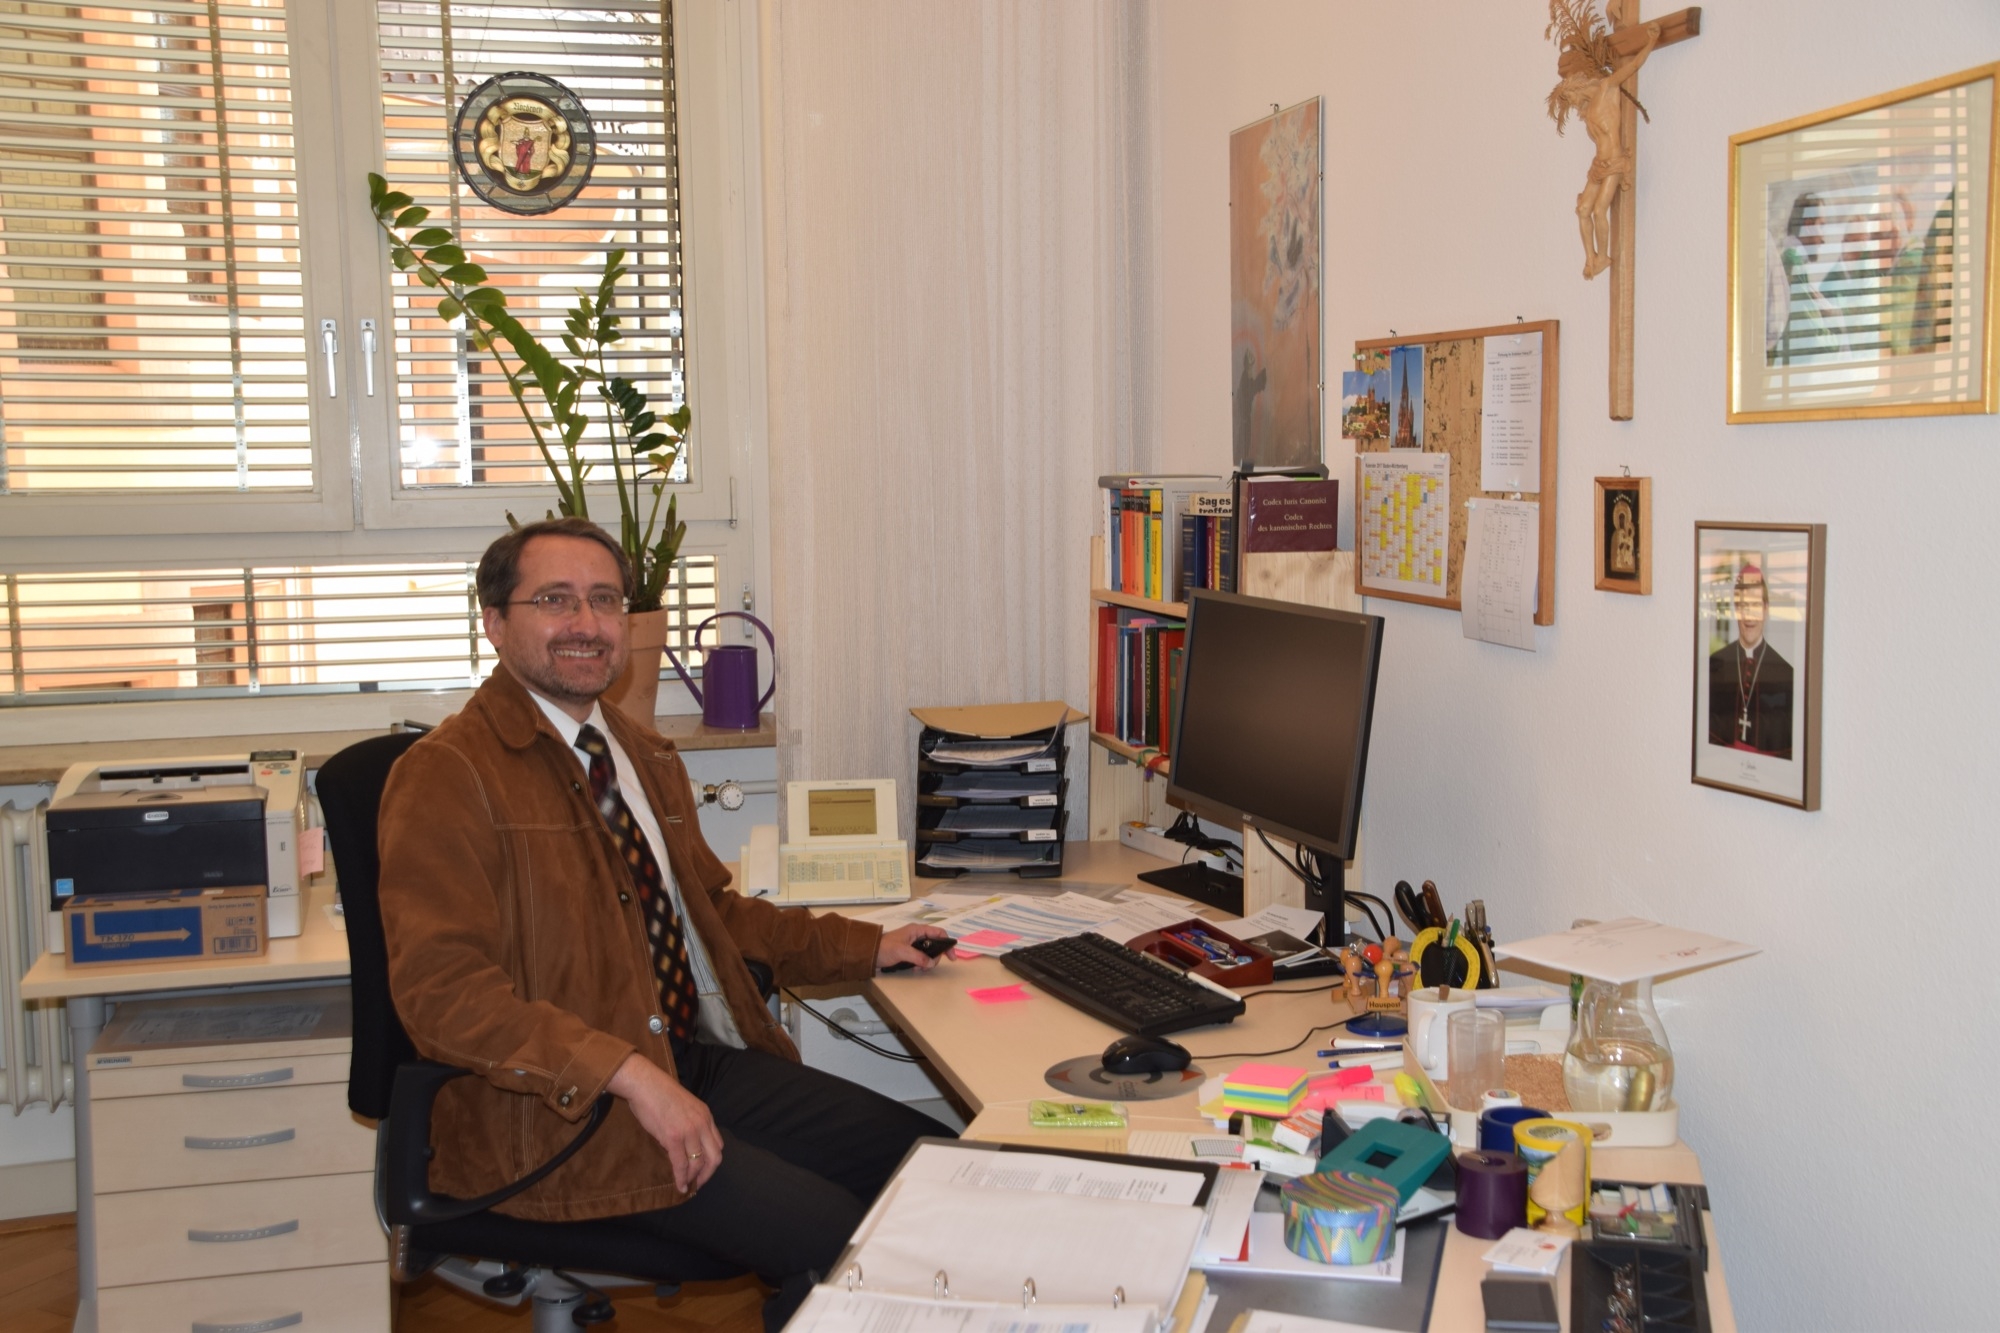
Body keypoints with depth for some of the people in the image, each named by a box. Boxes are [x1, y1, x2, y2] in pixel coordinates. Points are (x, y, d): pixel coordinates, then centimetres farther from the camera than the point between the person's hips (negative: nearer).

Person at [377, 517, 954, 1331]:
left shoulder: (646, 756, 17)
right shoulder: (446, 776, -11)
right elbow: (443, 991, -21)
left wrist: (867, 948, 15)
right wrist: (630, 1074, -28)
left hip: (700, 1063, 8)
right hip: (562, 1108, -8)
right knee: (844, 1248, -19)